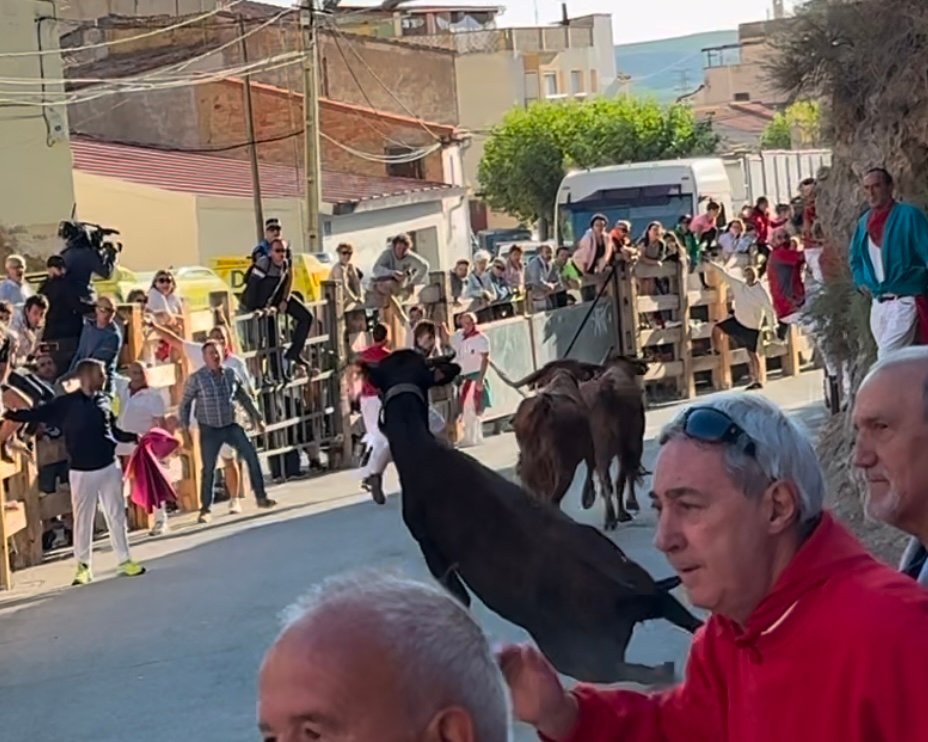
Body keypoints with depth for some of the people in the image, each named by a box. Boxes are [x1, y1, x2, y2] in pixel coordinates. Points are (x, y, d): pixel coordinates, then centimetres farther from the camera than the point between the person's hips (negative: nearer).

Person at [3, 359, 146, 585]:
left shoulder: (104, 400, 5)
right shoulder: (66, 403, -7)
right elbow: (37, 414, -7)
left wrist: (133, 437, 5)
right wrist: (11, 415, -18)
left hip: (109, 467, 3)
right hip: (82, 472, -3)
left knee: (116, 515, 7)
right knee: (82, 519, 3)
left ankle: (125, 561, 15)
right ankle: (83, 566, 13)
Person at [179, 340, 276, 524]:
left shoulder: (231, 374, 1)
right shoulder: (196, 378, -9)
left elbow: (245, 398, 13)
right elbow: (185, 404, -1)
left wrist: (257, 418, 15)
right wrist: (185, 429, -6)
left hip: (231, 426, 3)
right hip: (209, 430, -3)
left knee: (251, 455, -9)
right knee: (208, 469, -1)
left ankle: (261, 497, 0)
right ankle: (205, 510, 10)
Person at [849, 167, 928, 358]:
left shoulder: (909, 215, -10)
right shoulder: (865, 221, 11)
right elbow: (854, 256, 27)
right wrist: (861, 281, 12)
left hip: (904, 301, -7)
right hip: (878, 303, 7)